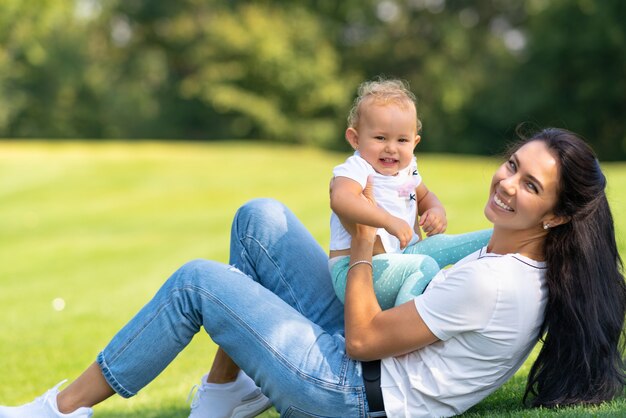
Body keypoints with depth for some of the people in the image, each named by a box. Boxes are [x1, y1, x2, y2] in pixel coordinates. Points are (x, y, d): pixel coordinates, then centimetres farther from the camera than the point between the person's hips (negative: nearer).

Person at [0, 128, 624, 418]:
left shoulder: (490, 283, -27)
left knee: (197, 281, -6)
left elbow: (363, 339, -20)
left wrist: (362, 249, -8)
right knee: (260, 217, 5)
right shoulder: (524, 260, 2)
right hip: (358, 357, 9)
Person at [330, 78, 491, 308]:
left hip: (402, 255, 9)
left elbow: (424, 196, 31)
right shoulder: (356, 169, -16)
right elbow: (340, 200, -39)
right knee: (425, 266, -33)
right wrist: (389, 221, -44)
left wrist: (437, 211, 7)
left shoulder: (407, 169, 10)